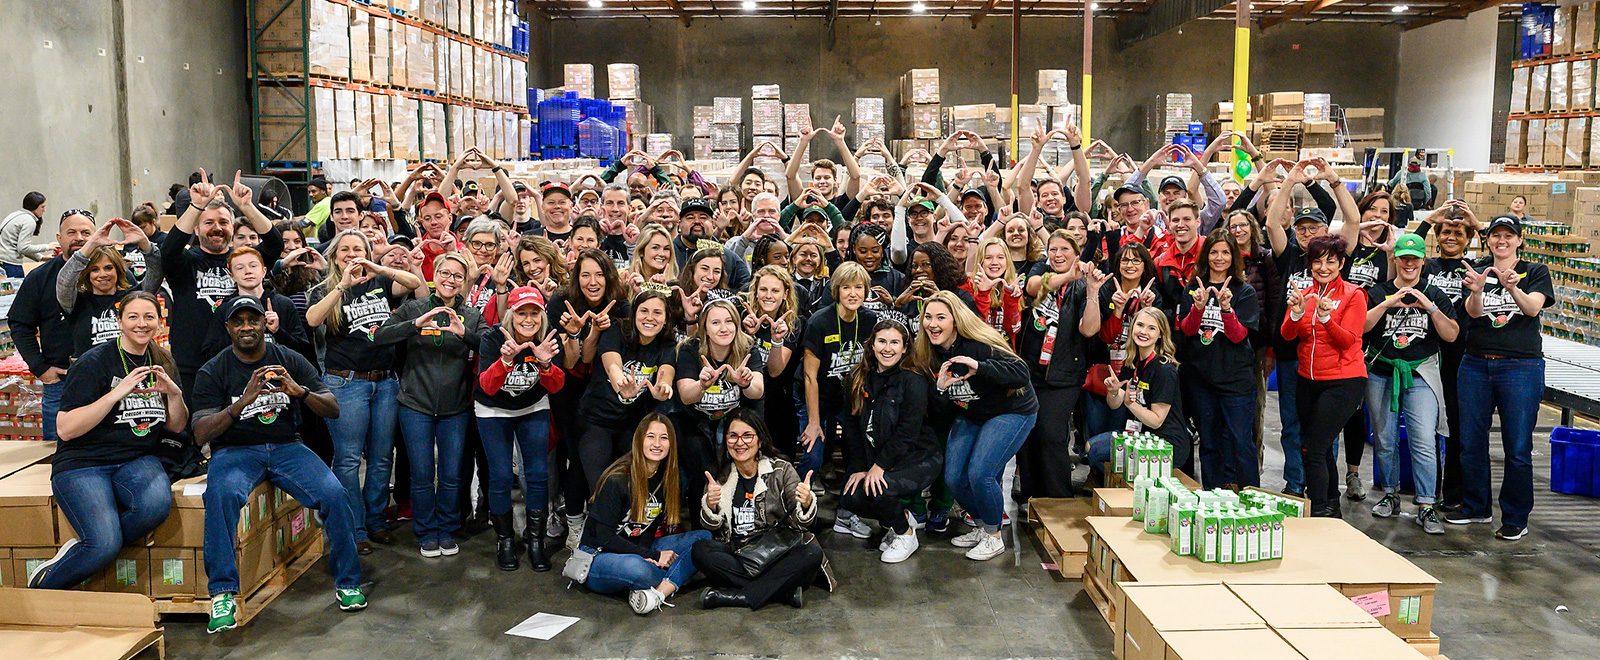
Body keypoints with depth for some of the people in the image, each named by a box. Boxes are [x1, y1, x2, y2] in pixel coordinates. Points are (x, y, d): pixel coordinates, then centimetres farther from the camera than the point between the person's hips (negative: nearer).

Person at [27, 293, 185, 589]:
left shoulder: (162, 363, 11)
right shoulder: (94, 362, -7)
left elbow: (177, 427, 13)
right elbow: (66, 429, -13)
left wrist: (174, 393, -7)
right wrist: (117, 393, -20)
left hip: (137, 461, 4)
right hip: (83, 464, -4)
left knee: (157, 503, -33)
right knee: (106, 545, -27)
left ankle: (83, 550, -9)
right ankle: (41, 590, 1)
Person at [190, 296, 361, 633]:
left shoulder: (290, 361, 5)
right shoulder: (212, 372, 0)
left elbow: (333, 410, 2)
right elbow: (201, 434, -10)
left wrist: (299, 390, -19)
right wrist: (242, 402, -26)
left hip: (286, 446, 2)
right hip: (234, 450, -1)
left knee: (334, 494, -25)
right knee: (222, 495, -36)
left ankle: (347, 582, -8)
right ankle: (223, 594, -27)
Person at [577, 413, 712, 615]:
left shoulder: (667, 478, 1)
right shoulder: (617, 481, -18)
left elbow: (651, 526, 4)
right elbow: (605, 538, -17)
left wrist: (649, 556, -18)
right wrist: (655, 556, -18)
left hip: (639, 551, 7)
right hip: (598, 555, -6)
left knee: (703, 537, -12)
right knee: (636, 568, -41)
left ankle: (657, 592, -30)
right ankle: (671, 584, -7)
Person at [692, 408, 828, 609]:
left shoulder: (781, 470, -1)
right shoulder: (719, 476, 4)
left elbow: (800, 522, -5)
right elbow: (711, 527, -2)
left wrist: (806, 504, -28)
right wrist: (711, 505, -24)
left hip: (778, 552, -1)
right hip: (737, 556, 2)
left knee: (813, 553, -28)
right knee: (699, 550, -25)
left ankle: (736, 596, -22)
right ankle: (784, 590, -23)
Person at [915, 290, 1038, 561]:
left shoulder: (978, 344, -27)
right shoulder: (925, 353, -8)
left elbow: (1022, 374, -34)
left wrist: (979, 367, -45)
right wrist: (940, 388, -25)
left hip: (1012, 410, -7)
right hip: (970, 415, 7)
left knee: (980, 473, -20)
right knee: (954, 478, -3)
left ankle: (994, 538, 2)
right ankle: (982, 526, 24)